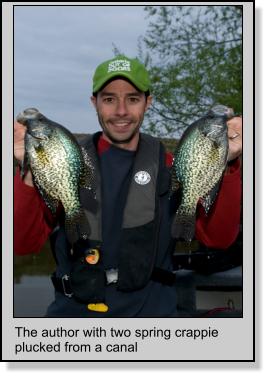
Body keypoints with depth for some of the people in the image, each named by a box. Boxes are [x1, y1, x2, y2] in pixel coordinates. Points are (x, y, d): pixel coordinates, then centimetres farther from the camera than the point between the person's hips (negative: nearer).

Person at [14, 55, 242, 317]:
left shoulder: (170, 167, 7)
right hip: (73, 308, 0)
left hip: (150, 309, 0)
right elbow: (25, 243, -2)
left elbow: (217, 237, -3)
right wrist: (29, 170, -15)